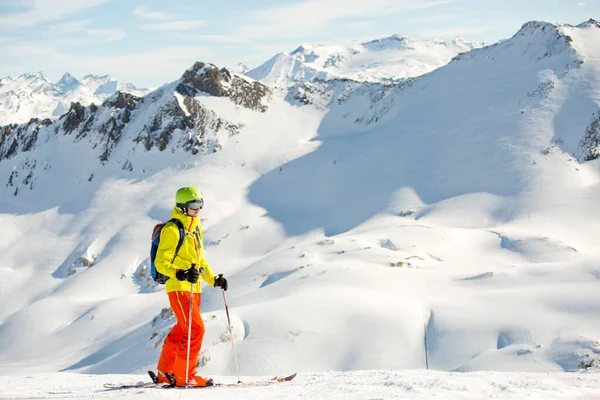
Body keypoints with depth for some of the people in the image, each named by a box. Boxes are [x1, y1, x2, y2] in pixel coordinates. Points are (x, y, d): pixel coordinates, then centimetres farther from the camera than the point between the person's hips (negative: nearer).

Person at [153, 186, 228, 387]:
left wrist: (213, 279, 16)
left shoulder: (196, 228, 15)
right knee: (195, 329, -14)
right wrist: (180, 274, -33)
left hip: (194, 288, 9)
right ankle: (184, 376, -7)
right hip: (178, 288, -9)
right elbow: (161, 263, -17)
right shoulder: (172, 230, -13)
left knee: (182, 330, 14)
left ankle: (165, 373, 24)